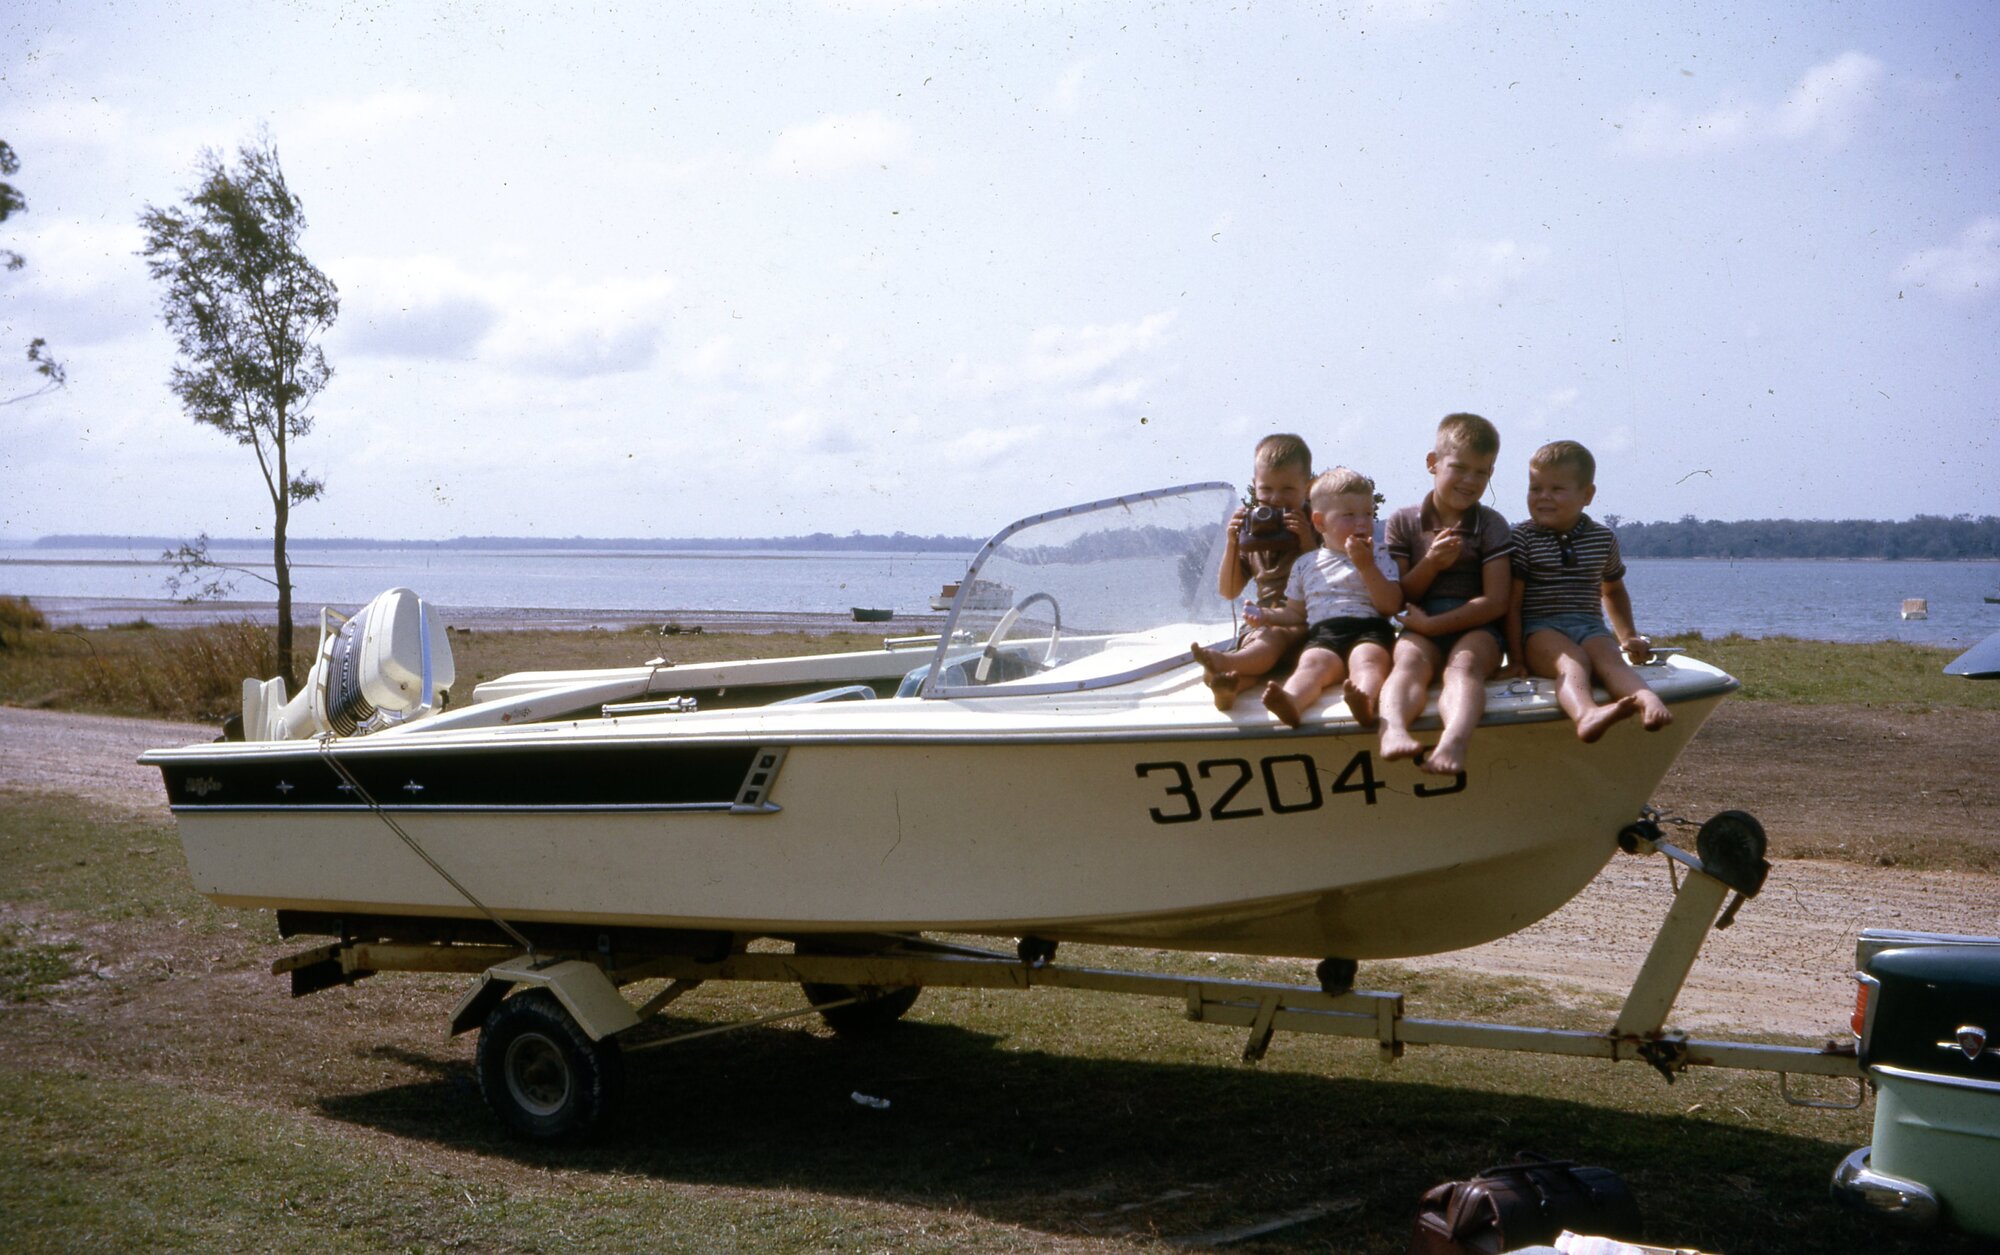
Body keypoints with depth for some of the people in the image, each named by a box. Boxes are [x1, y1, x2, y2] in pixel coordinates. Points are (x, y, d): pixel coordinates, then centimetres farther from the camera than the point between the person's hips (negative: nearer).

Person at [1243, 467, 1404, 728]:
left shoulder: (1379, 561, 19)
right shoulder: (1306, 564, 24)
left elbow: (1391, 605, 4)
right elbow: (1296, 613, 29)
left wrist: (1366, 567, -3)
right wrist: (1266, 615, 9)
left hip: (1369, 630, -1)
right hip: (1323, 633, 1)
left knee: (1367, 659, -35)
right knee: (1313, 663, -32)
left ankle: (1364, 702, -69)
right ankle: (1291, 703, -65)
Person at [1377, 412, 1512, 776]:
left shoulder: (1490, 524, 8)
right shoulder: (1403, 522, 12)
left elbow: (1496, 602, -2)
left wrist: (1432, 624, -12)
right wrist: (1431, 564, -8)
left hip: (1475, 627, -1)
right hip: (1421, 629, 1)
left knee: (1464, 663, -34)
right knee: (1410, 660, -33)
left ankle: (1453, 739, -65)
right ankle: (1393, 730, -64)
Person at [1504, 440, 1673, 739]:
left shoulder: (1603, 538, 14)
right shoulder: (1523, 538, 2)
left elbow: (1613, 591, 33)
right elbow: (1512, 602, -1)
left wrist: (1629, 635, 23)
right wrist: (1516, 658, -7)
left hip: (1589, 626, 3)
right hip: (1539, 629, -3)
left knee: (1609, 656, -31)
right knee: (1572, 658, -35)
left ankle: (1649, 704, -62)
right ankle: (1587, 714, -68)